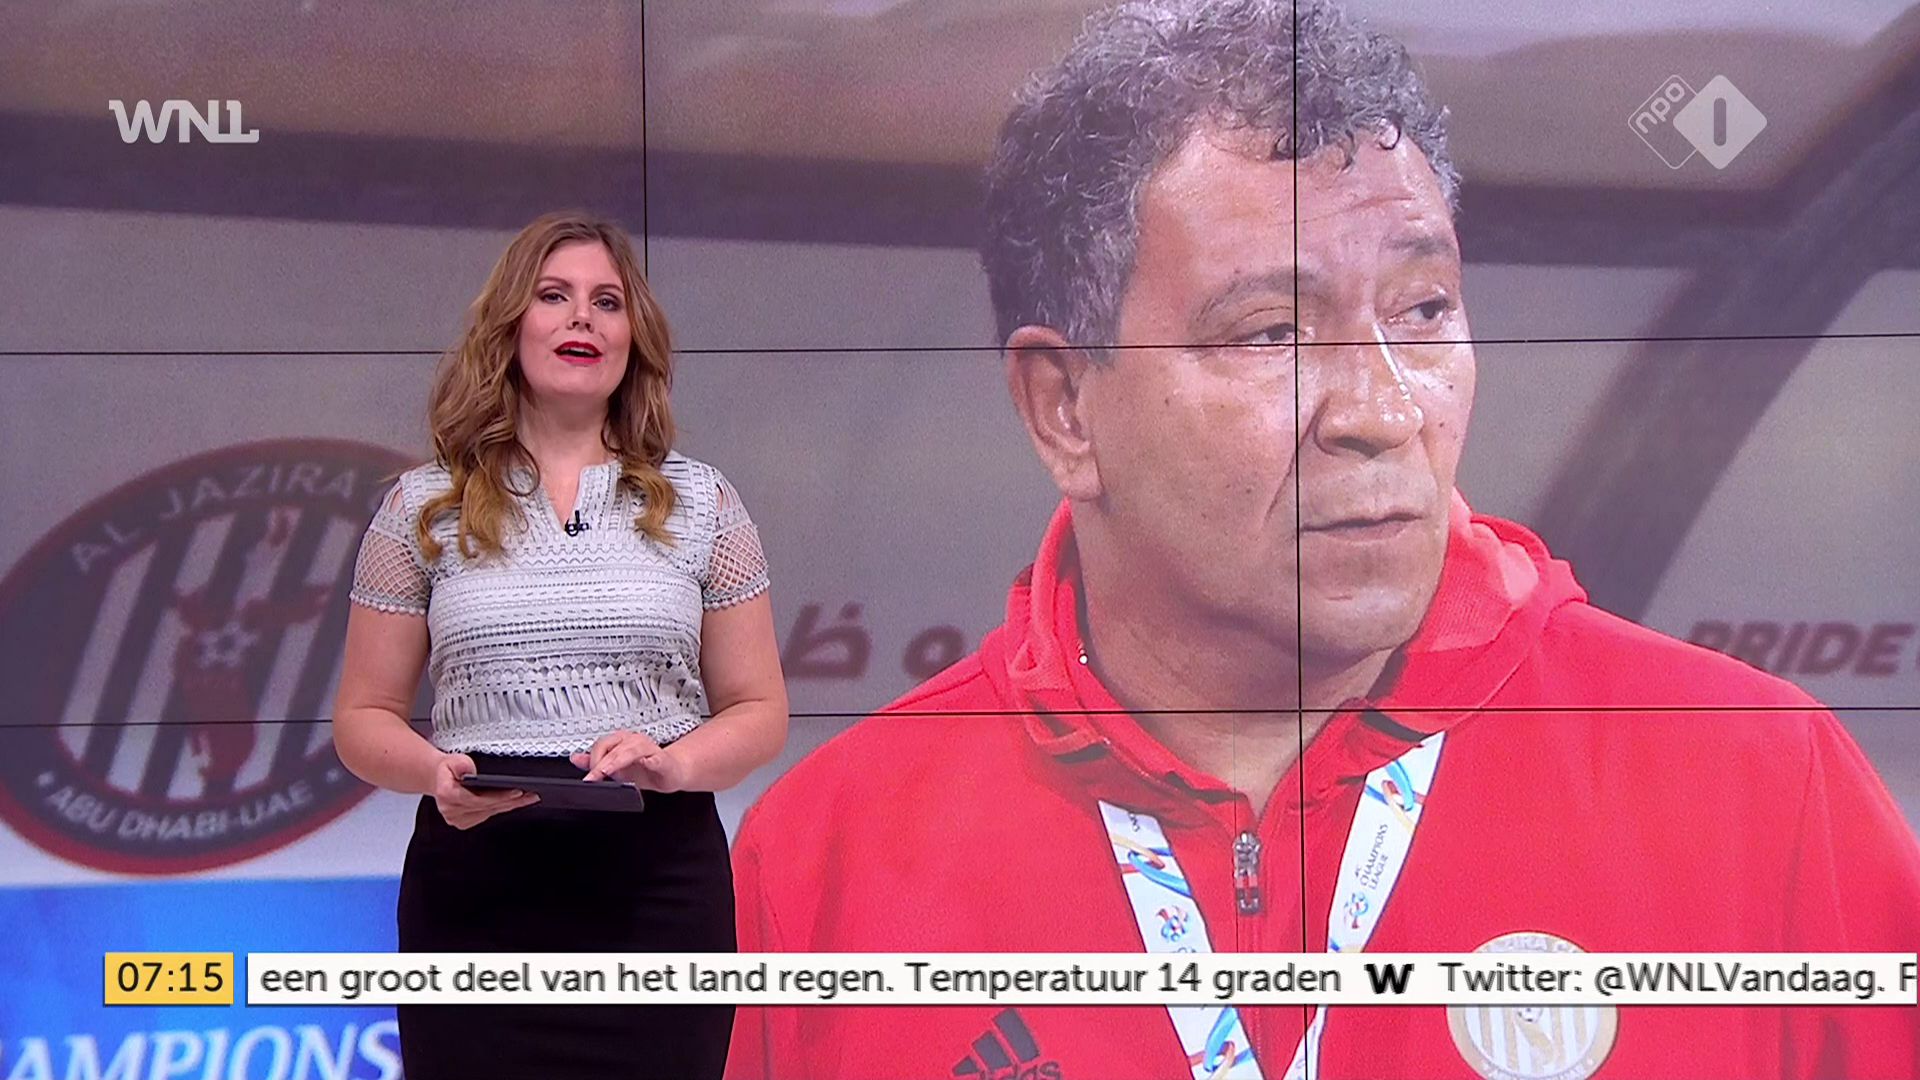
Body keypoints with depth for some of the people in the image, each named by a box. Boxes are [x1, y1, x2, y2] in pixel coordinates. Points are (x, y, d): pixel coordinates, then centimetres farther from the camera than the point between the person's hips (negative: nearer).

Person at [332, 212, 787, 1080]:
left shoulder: (698, 504, 10)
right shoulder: (425, 509, 9)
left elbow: (759, 711, 10)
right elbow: (364, 717, 9)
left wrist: (673, 764, -11)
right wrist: (434, 771, -12)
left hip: (658, 886, 0)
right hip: (477, 893, 0)